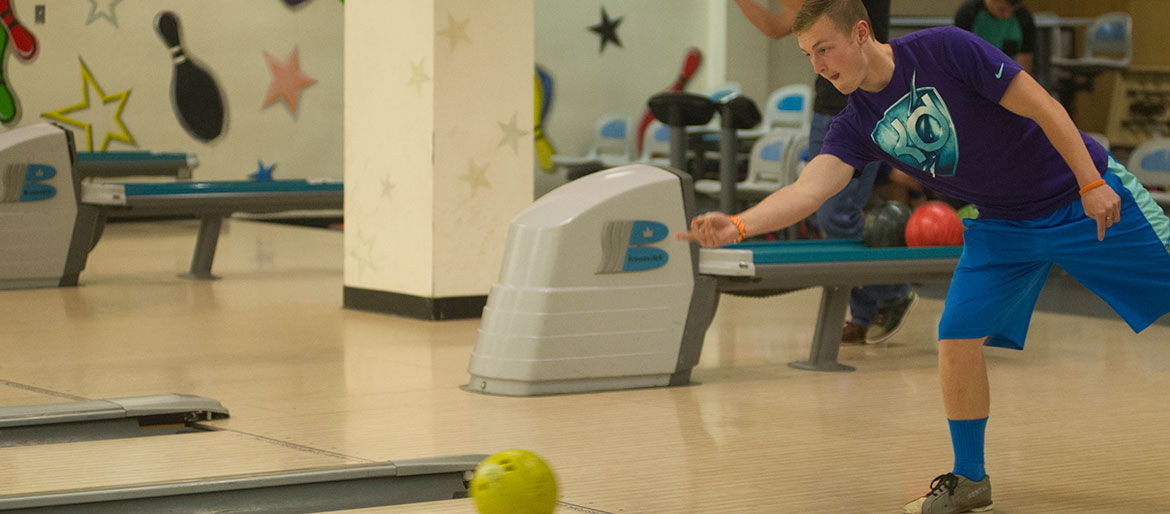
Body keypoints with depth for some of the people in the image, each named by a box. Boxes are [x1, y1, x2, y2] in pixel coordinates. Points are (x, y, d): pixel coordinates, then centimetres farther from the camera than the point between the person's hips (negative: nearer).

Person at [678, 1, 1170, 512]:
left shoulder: (945, 49, -23)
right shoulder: (857, 125, -8)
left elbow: (1042, 106, -21)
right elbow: (808, 190, -23)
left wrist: (1092, 184, -23)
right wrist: (736, 225, -40)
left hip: (1085, 196, -4)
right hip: (1004, 226, 4)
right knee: (958, 337, -8)